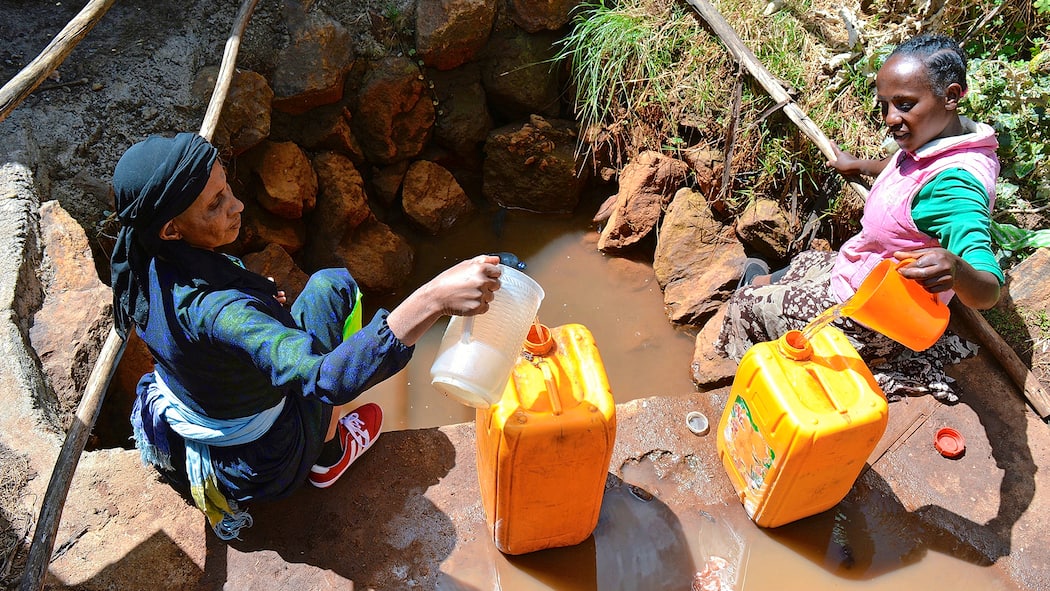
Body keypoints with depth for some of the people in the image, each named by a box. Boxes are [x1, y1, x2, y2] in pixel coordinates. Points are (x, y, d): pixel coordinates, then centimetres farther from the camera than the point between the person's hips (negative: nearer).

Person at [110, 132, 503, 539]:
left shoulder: (144, 262, -16)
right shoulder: (211, 311, -41)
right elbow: (328, 379, -53)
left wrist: (257, 304, 3)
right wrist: (433, 300, -61)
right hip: (263, 466, -6)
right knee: (334, 287, -1)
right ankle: (328, 454, 13)